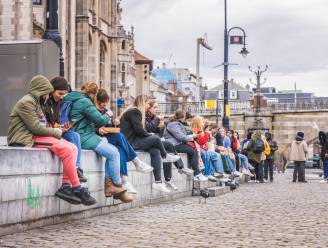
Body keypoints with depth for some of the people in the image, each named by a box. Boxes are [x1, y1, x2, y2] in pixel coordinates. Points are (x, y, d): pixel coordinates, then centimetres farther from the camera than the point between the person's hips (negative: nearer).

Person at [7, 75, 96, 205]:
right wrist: (57, 132, -6)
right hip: (26, 140, -10)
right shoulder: (26, 102, -9)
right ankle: (77, 188, -17)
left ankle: (66, 186, -17)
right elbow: (35, 127, -17)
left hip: (35, 136, 10)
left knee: (73, 148, -5)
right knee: (66, 149, -23)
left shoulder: (35, 102, 24)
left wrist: (57, 130, 2)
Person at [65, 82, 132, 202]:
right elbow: (100, 120, -14)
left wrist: (98, 128, 13)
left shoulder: (74, 100, 19)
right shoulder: (84, 101, -13)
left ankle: (109, 184, 3)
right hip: (84, 137, -11)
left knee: (112, 150, 11)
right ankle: (118, 186, -1)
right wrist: (108, 115, 7)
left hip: (82, 134, 11)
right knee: (114, 153, -12)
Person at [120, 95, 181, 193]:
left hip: (132, 140, 10)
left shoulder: (135, 111, 22)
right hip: (129, 142, -10)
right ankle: (165, 156, 12)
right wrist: (150, 135, -1)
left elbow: (140, 130, 18)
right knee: (156, 139, -18)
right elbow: (138, 130, -16)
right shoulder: (134, 112, -9)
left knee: (155, 151, -8)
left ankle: (158, 182, -15)